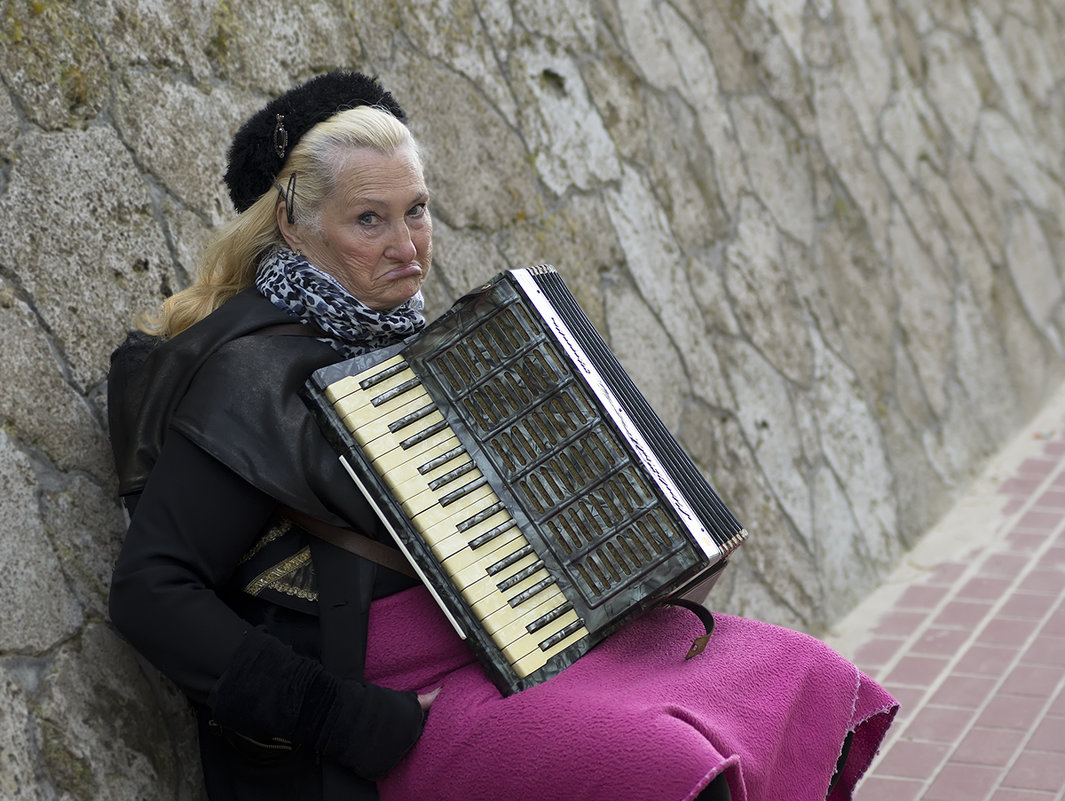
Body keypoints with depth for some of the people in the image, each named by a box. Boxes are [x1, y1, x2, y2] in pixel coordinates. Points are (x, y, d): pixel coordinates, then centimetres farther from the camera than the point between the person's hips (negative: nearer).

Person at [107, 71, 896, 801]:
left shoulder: (400, 331, 12)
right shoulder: (251, 372, -12)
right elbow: (150, 592, -17)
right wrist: (348, 717, -21)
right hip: (412, 692, -8)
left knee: (804, 679, -4)